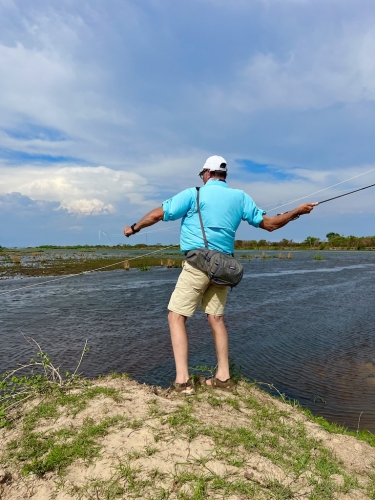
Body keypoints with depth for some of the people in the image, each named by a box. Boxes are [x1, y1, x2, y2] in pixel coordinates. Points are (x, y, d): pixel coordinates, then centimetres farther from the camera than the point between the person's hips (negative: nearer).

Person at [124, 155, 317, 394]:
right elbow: (269, 224, 13)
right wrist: (298, 211, 27)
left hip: (198, 263, -5)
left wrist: (134, 228, 16)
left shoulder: (194, 194, 0)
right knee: (216, 318, 16)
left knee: (176, 317, 1)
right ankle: (223, 376, 21)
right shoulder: (240, 197, 11)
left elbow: (157, 215, -1)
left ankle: (183, 380, -4)